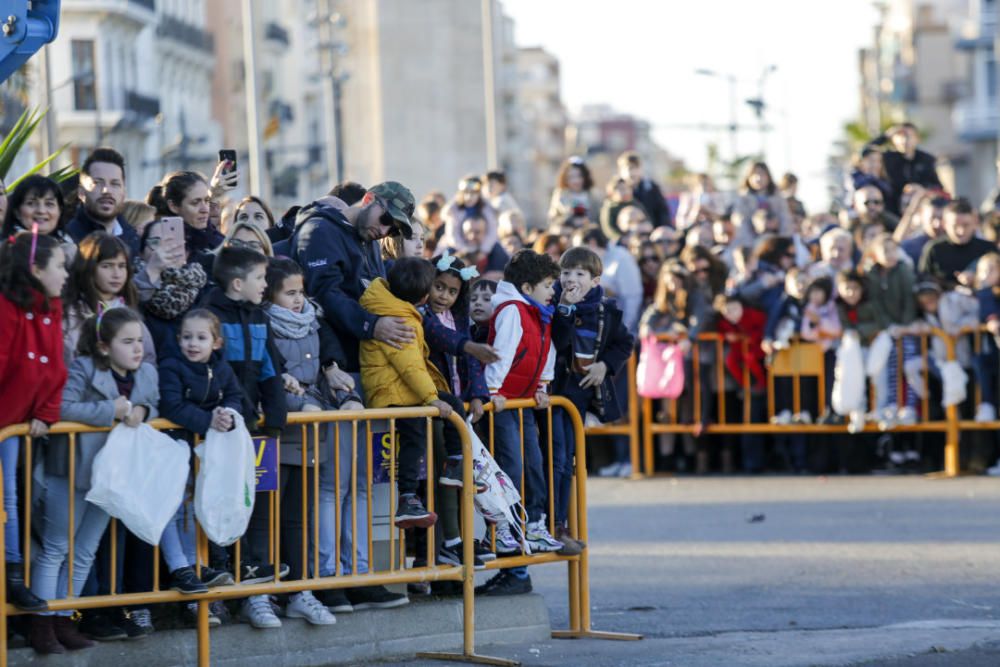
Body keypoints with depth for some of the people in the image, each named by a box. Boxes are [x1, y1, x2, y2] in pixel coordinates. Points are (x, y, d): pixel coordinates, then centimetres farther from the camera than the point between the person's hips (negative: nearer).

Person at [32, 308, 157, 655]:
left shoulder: (148, 374, 2)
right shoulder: (84, 369, -17)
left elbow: (155, 406, 15)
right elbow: (62, 407, -28)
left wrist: (142, 412, -10)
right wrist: (111, 411, -28)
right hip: (71, 472, -6)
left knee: (85, 553, 13)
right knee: (55, 549, 3)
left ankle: (64, 620, 23)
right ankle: (42, 624, 6)